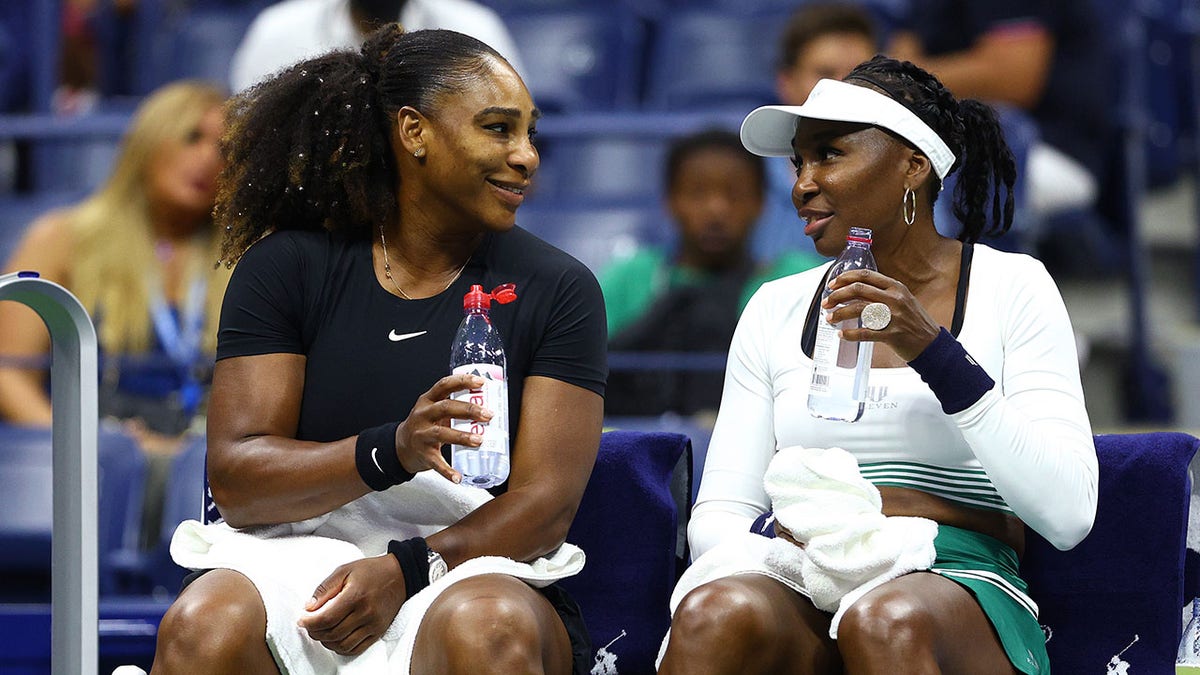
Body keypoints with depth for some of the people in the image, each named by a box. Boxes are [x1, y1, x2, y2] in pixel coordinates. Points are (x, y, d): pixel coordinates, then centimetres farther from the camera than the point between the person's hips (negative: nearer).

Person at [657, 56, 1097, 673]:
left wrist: (937, 355, -12)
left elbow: (1068, 516, -3)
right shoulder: (775, 310, 19)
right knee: (714, 616, -35)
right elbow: (719, 513, 14)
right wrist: (758, 573, -11)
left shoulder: (1011, 287, 8)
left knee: (887, 622, -39)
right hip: (802, 592, 2)